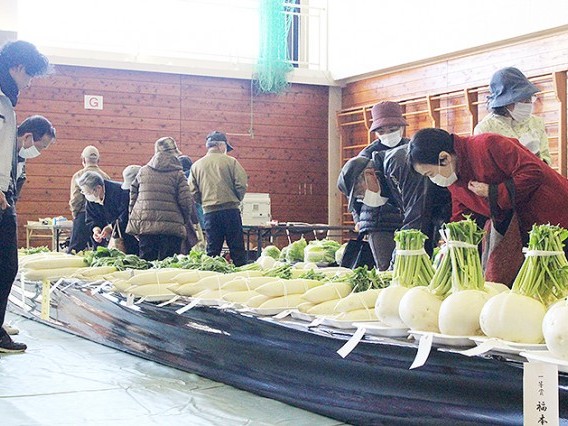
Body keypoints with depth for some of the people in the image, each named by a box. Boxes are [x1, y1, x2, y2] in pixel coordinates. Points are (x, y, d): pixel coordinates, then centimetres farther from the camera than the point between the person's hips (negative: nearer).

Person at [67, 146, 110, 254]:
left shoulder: (78, 176, -4)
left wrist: (74, 213, 6)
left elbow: (75, 199, -9)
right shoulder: (106, 177, 4)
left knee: (74, 251, 0)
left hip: (82, 216, -3)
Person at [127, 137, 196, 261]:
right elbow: (186, 200, -4)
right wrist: (186, 219, 11)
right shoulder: (178, 174, -1)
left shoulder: (143, 171, 10)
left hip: (144, 225, 3)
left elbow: (133, 196, 12)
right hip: (171, 227, -3)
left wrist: (133, 218, 20)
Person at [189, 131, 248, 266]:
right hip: (231, 209, -3)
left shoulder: (196, 166, 9)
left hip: (209, 212, 3)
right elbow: (241, 184, -6)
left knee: (212, 249, 7)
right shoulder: (230, 161, -1)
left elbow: (193, 191, 5)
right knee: (237, 249, 1)